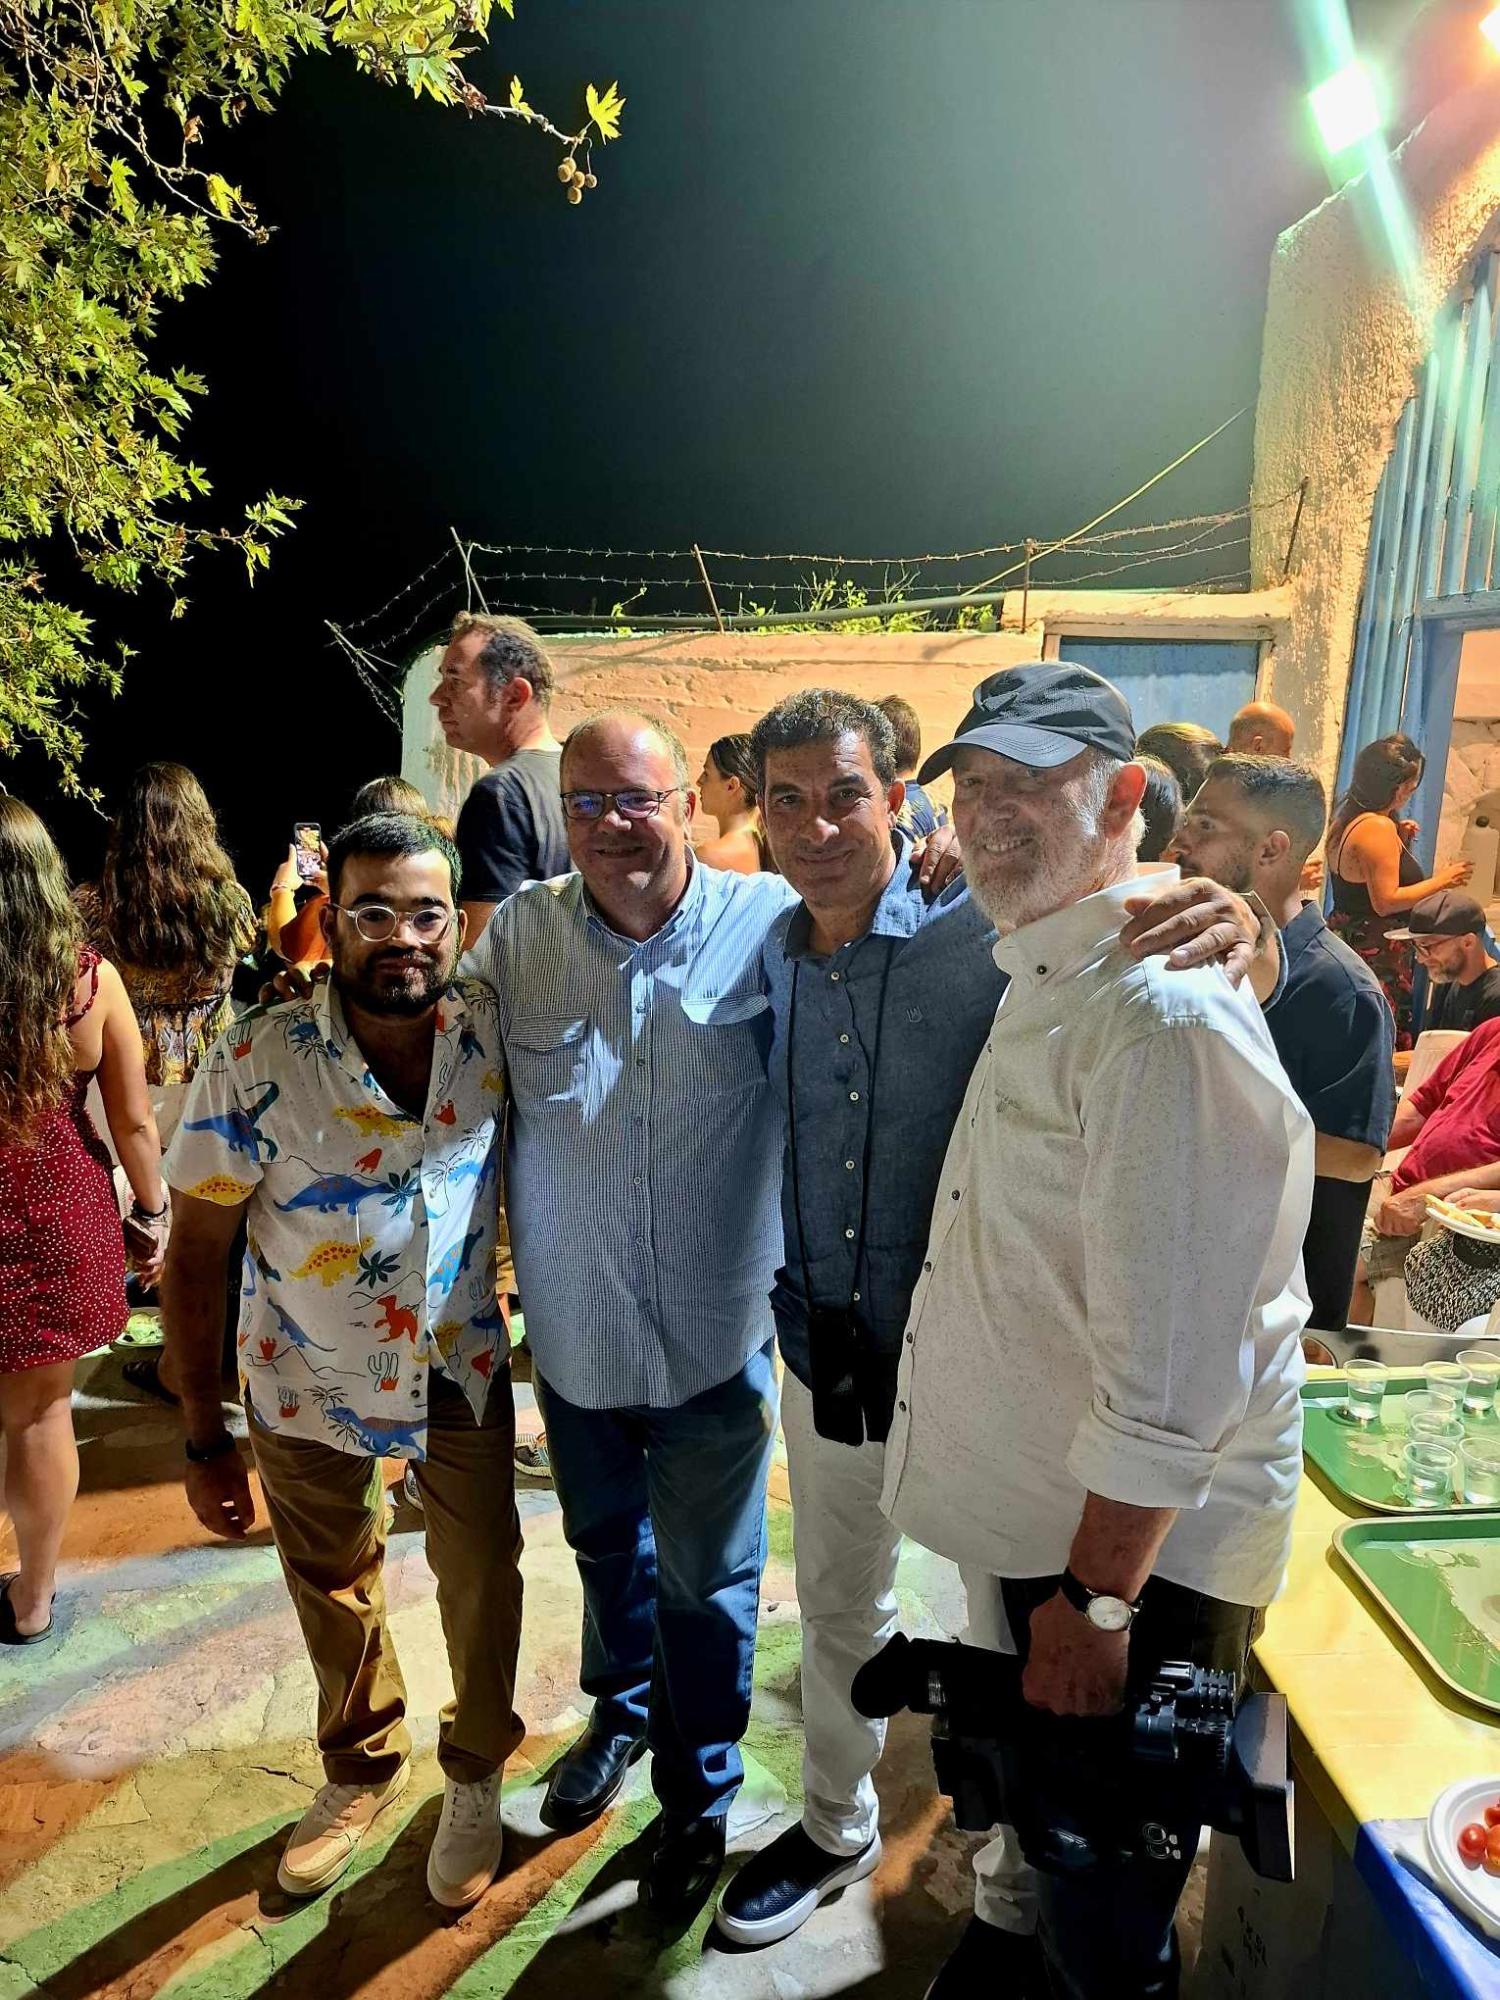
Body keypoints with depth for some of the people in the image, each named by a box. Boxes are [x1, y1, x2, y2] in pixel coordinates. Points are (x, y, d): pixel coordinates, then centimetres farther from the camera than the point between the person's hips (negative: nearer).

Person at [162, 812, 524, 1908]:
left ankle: (475, 1777, 46)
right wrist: (206, 1441, -10)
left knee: (484, 1582, 16)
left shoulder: (493, 1028, -16)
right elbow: (197, 1254, -13)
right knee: (335, 1594, 22)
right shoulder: (256, 1064, -22)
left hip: (465, 1372, 1)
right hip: (309, 1390, 0)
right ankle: (363, 1768, 52)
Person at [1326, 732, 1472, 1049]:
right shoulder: (1379, 827, -18)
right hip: (1375, 952, -10)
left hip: (1345, 937, 10)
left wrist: (1400, 842, 12)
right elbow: (1386, 901, -21)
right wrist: (1440, 880, -11)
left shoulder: (1347, 819, 12)